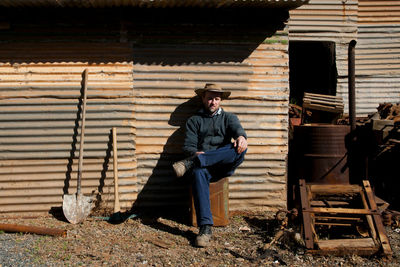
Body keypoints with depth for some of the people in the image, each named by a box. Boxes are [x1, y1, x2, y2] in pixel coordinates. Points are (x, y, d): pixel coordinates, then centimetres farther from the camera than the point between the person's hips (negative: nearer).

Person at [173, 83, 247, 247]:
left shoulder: (229, 118, 22)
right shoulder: (194, 120, 20)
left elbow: (237, 129, -2)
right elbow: (188, 146, 8)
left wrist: (241, 137, -28)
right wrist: (196, 153, -17)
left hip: (224, 166, 1)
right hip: (204, 165, 0)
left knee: (240, 148, -32)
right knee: (198, 172, -38)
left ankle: (190, 163, -38)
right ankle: (205, 227, -44)